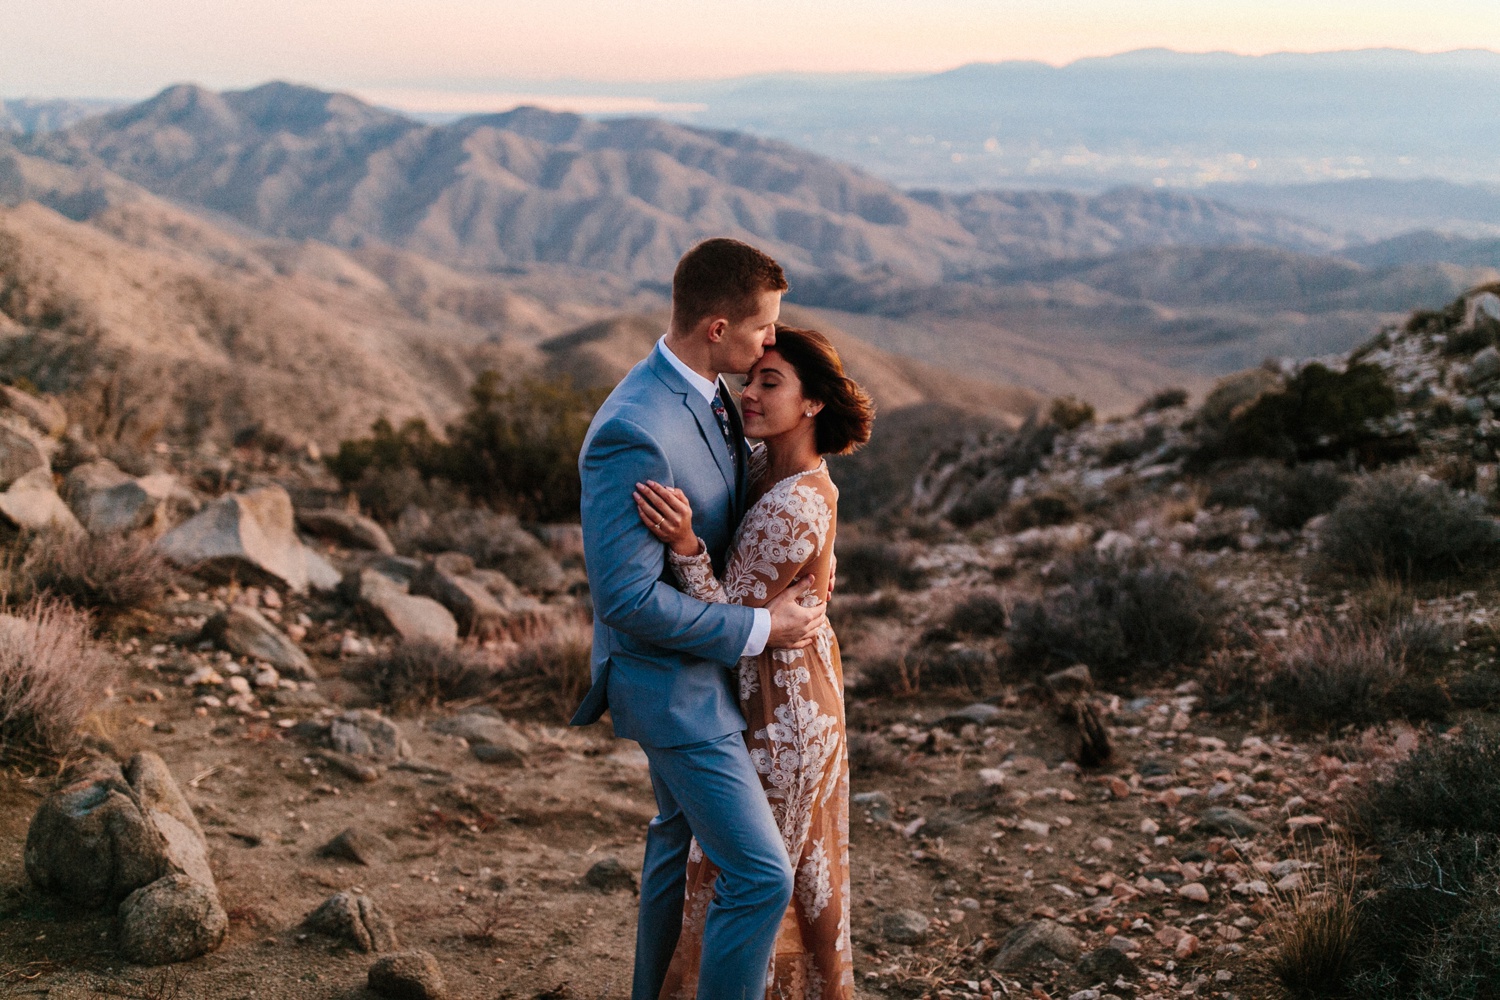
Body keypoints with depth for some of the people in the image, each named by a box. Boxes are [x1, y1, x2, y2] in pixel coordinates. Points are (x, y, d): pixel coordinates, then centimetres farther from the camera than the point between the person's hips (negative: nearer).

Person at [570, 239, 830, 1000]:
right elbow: (628, 599, -29)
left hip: (698, 665, 11)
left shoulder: (707, 394, 0)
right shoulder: (633, 435, -31)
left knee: (682, 836, 27)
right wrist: (760, 629, -23)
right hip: (671, 682, -11)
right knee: (760, 876, -8)